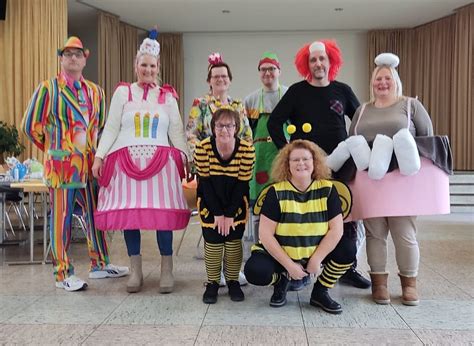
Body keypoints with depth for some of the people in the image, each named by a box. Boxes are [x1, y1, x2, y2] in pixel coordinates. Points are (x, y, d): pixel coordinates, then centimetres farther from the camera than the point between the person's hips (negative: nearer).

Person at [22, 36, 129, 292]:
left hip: (91, 164, 5)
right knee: (62, 219, 1)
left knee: (95, 214, 11)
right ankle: (63, 274, 11)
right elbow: (31, 126, 0)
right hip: (61, 164, -5)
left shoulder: (95, 91, 13)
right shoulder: (48, 88, -1)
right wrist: (55, 148, 7)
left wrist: (96, 152, 13)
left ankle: (99, 265, 25)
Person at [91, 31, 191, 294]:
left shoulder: (167, 96, 13)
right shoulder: (123, 92, 10)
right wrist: (99, 156, -2)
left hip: (160, 161, 0)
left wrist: (185, 157, 2)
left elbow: (177, 131, 11)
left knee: (163, 212, -6)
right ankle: (135, 271, 12)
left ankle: (167, 270, 5)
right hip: (127, 160, 0)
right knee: (128, 212, 0)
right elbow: (111, 128, 6)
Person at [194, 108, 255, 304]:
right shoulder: (202, 148, -20)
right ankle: (212, 283, 11)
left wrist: (230, 214, -16)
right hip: (210, 200, 0)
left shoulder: (247, 149, -20)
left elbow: (243, 183, -14)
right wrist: (217, 213, -15)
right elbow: (205, 182, -15)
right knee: (212, 240, -5)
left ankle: (233, 282, 15)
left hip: (236, 200, 0)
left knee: (234, 240, -1)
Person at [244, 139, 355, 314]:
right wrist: (289, 265, -20)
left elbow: (336, 229, -10)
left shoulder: (327, 189, -9)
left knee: (348, 250, -21)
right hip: (279, 253, -1)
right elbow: (266, 234, -16)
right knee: (254, 271, -28)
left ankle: (320, 292, 3)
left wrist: (316, 260, -18)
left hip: (316, 252, 2)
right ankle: (281, 281, 9)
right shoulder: (276, 192, -14)